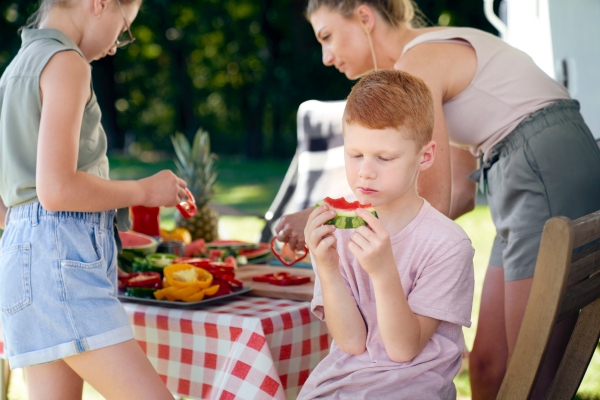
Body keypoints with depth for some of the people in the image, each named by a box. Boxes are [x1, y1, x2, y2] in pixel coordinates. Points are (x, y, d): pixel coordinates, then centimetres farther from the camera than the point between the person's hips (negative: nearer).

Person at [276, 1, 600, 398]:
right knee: (487, 365, 8)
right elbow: (459, 193, 17)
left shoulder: (417, 60, -9)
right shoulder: (443, 52, 19)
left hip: (551, 182, -10)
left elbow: (432, 202, -9)